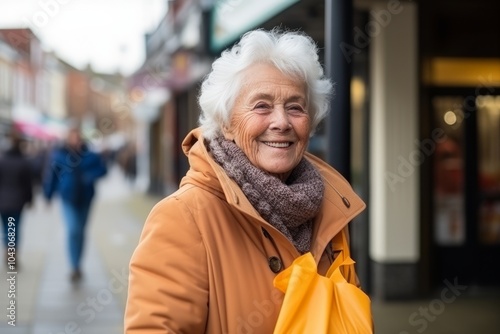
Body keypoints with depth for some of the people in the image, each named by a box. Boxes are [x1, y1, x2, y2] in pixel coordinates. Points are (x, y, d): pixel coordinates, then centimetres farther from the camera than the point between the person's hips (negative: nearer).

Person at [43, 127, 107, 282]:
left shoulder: (89, 154, -5)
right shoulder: (59, 154, -7)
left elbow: (102, 169, -5)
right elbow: (51, 175, -2)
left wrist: (90, 175, -23)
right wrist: (48, 196, 0)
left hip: (85, 198, 2)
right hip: (68, 198, -2)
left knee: (80, 231, 14)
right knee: (73, 230, -14)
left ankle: (77, 265, 30)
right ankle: (75, 268, -10)